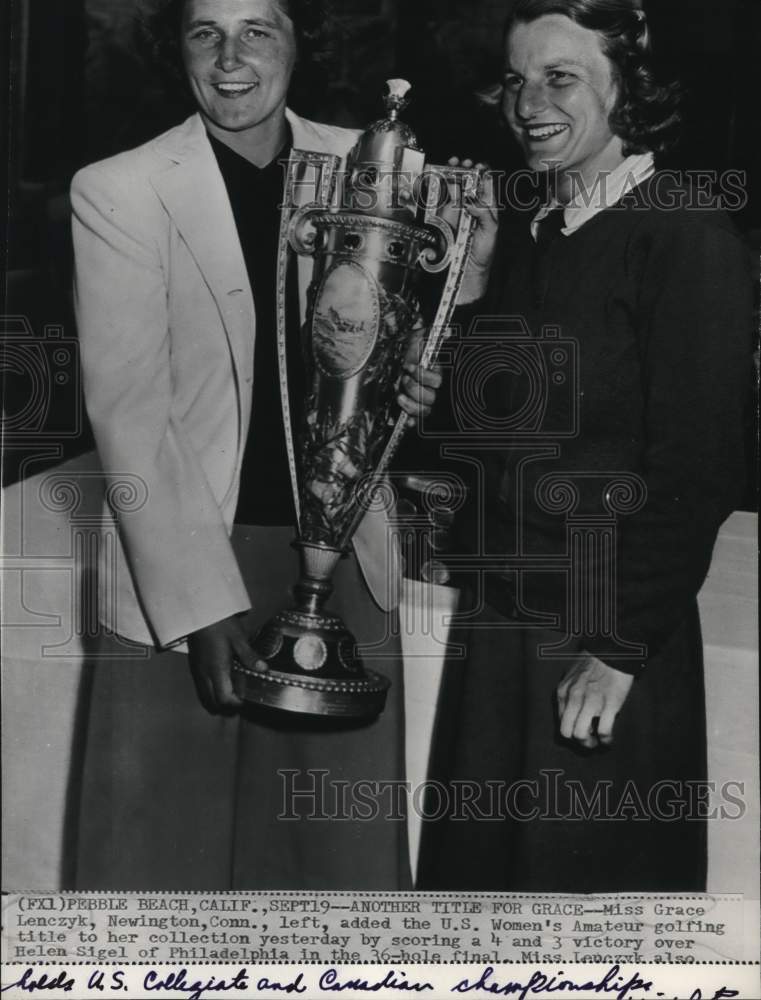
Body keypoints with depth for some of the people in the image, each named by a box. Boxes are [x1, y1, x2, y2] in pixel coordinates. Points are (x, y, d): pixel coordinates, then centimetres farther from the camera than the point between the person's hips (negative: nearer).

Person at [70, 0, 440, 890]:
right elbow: (127, 413, -9)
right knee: (163, 847, 4)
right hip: (184, 565, -3)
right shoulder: (116, 193, -5)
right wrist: (204, 604, -16)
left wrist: (404, 374, -6)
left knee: (348, 846, 10)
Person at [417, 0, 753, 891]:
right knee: (480, 868, 15)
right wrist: (467, 289, -2)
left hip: (609, 653, -6)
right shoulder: (517, 234, 10)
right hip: (494, 631, 6)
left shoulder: (686, 238, -11)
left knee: (591, 876, 8)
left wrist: (622, 650, -14)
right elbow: (479, 430, 10)